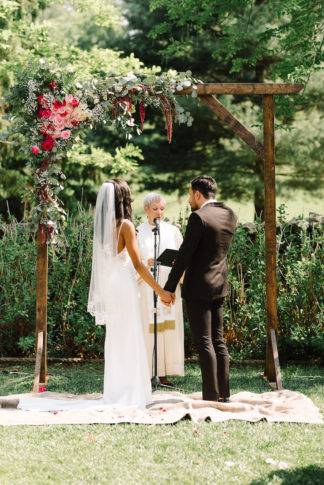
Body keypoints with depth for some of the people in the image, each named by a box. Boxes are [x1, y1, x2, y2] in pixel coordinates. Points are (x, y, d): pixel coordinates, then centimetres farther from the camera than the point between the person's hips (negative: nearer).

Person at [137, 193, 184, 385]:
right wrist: (146, 263, -19)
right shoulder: (138, 233, 5)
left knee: (169, 329, -1)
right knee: (147, 330, -5)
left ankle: (164, 374, 5)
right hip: (147, 288, -2)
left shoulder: (173, 231, 9)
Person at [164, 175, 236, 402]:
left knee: (204, 342, -4)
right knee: (218, 340, 13)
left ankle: (211, 396, -3)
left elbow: (184, 255, -17)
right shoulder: (229, 215, 6)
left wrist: (169, 287, -10)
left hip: (198, 288, -8)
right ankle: (224, 393, 16)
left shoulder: (199, 217, -16)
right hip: (219, 287, 8)